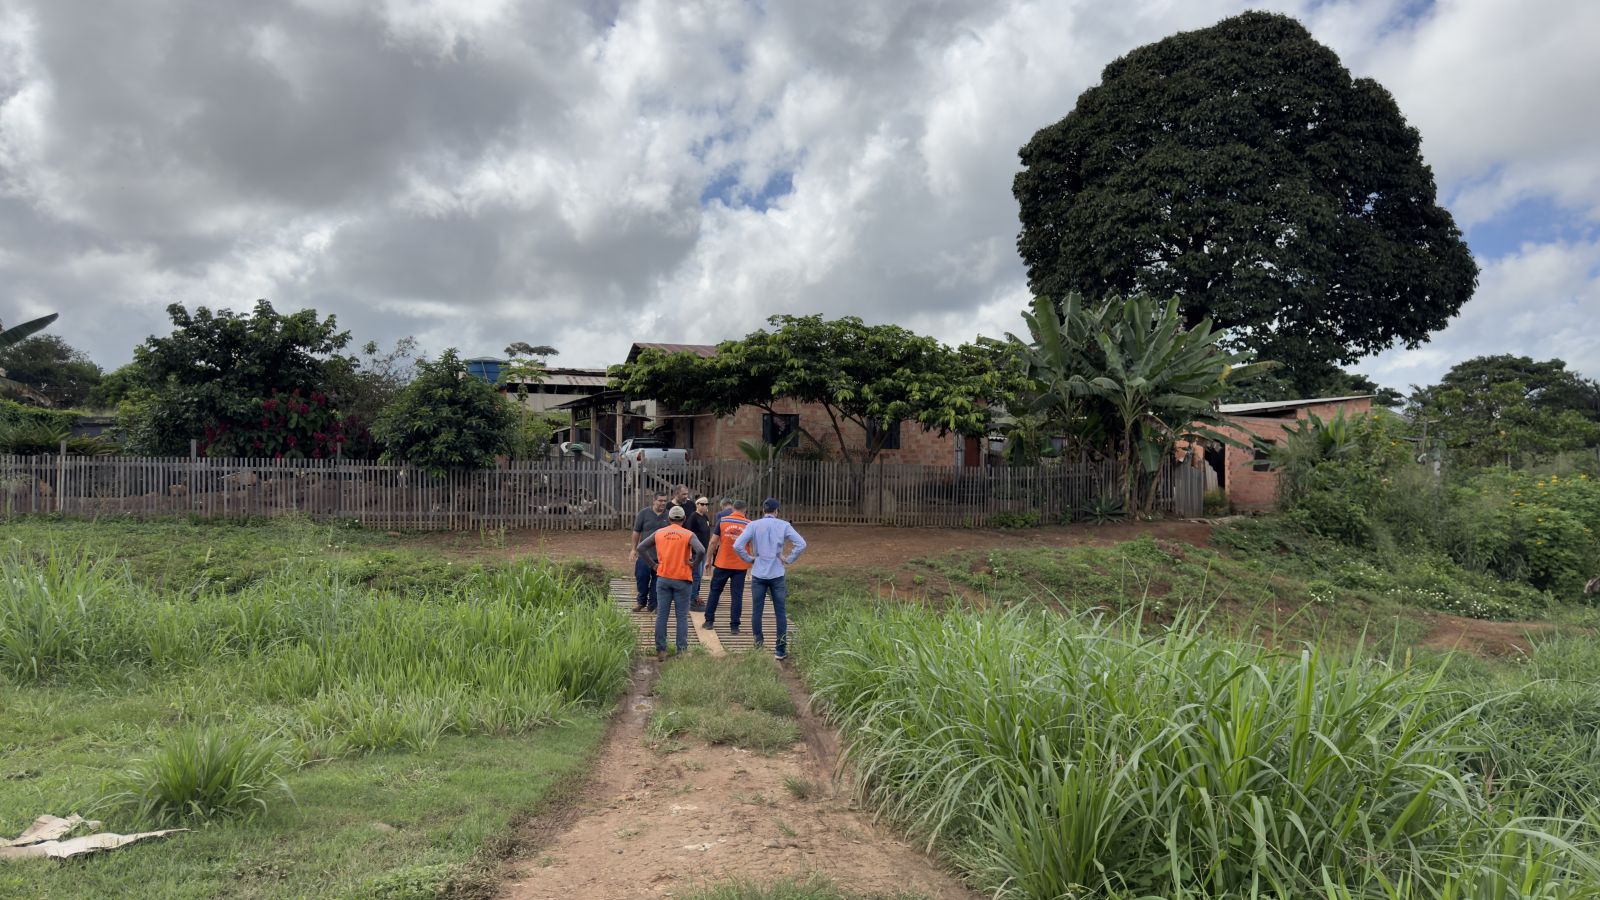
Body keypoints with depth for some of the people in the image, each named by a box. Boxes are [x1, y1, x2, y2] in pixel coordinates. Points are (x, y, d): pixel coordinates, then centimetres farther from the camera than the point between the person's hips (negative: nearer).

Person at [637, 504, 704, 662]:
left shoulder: (659, 533, 3)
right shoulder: (688, 535, -8)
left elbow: (640, 547, 2)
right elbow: (701, 551, -23)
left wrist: (653, 564, 5)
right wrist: (694, 564, -7)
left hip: (663, 578, 2)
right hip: (682, 580, -2)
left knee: (662, 615, 8)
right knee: (682, 616, 6)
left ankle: (661, 650, 11)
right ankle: (682, 650, 7)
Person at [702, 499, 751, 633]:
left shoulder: (722, 521, -3)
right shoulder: (749, 525, -2)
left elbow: (713, 542, -4)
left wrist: (708, 560, 4)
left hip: (722, 563, 0)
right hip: (740, 566, 0)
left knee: (715, 591, 14)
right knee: (737, 595, 4)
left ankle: (709, 621, 17)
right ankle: (734, 626, 3)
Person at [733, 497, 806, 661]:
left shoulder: (753, 525, -2)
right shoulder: (783, 526, -2)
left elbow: (737, 545, -12)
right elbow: (801, 544, -10)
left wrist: (749, 558, 2)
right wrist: (789, 559, -1)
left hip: (758, 574, 0)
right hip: (777, 575, 0)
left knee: (757, 611, 11)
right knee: (780, 612, 5)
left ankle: (758, 644, 17)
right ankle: (781, 650, 5)